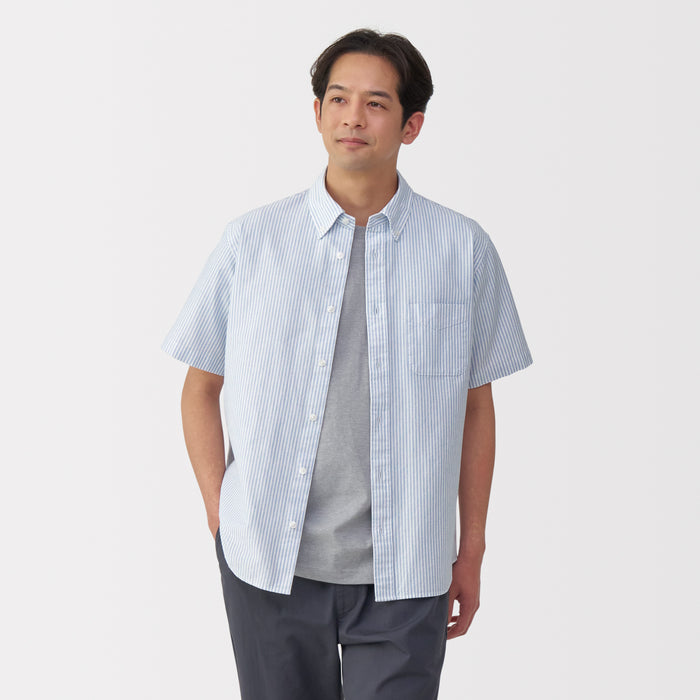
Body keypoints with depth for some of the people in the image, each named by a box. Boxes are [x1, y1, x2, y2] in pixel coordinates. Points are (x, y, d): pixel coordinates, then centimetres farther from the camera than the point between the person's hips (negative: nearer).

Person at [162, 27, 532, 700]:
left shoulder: (464, 249, 0)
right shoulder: (250, 240, 0)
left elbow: (475, 407, 6)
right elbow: (201, 389, 8)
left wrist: (471, 552, 7)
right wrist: (220, 515, 1)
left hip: (403, 574, 0)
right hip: (269, 566, 1)